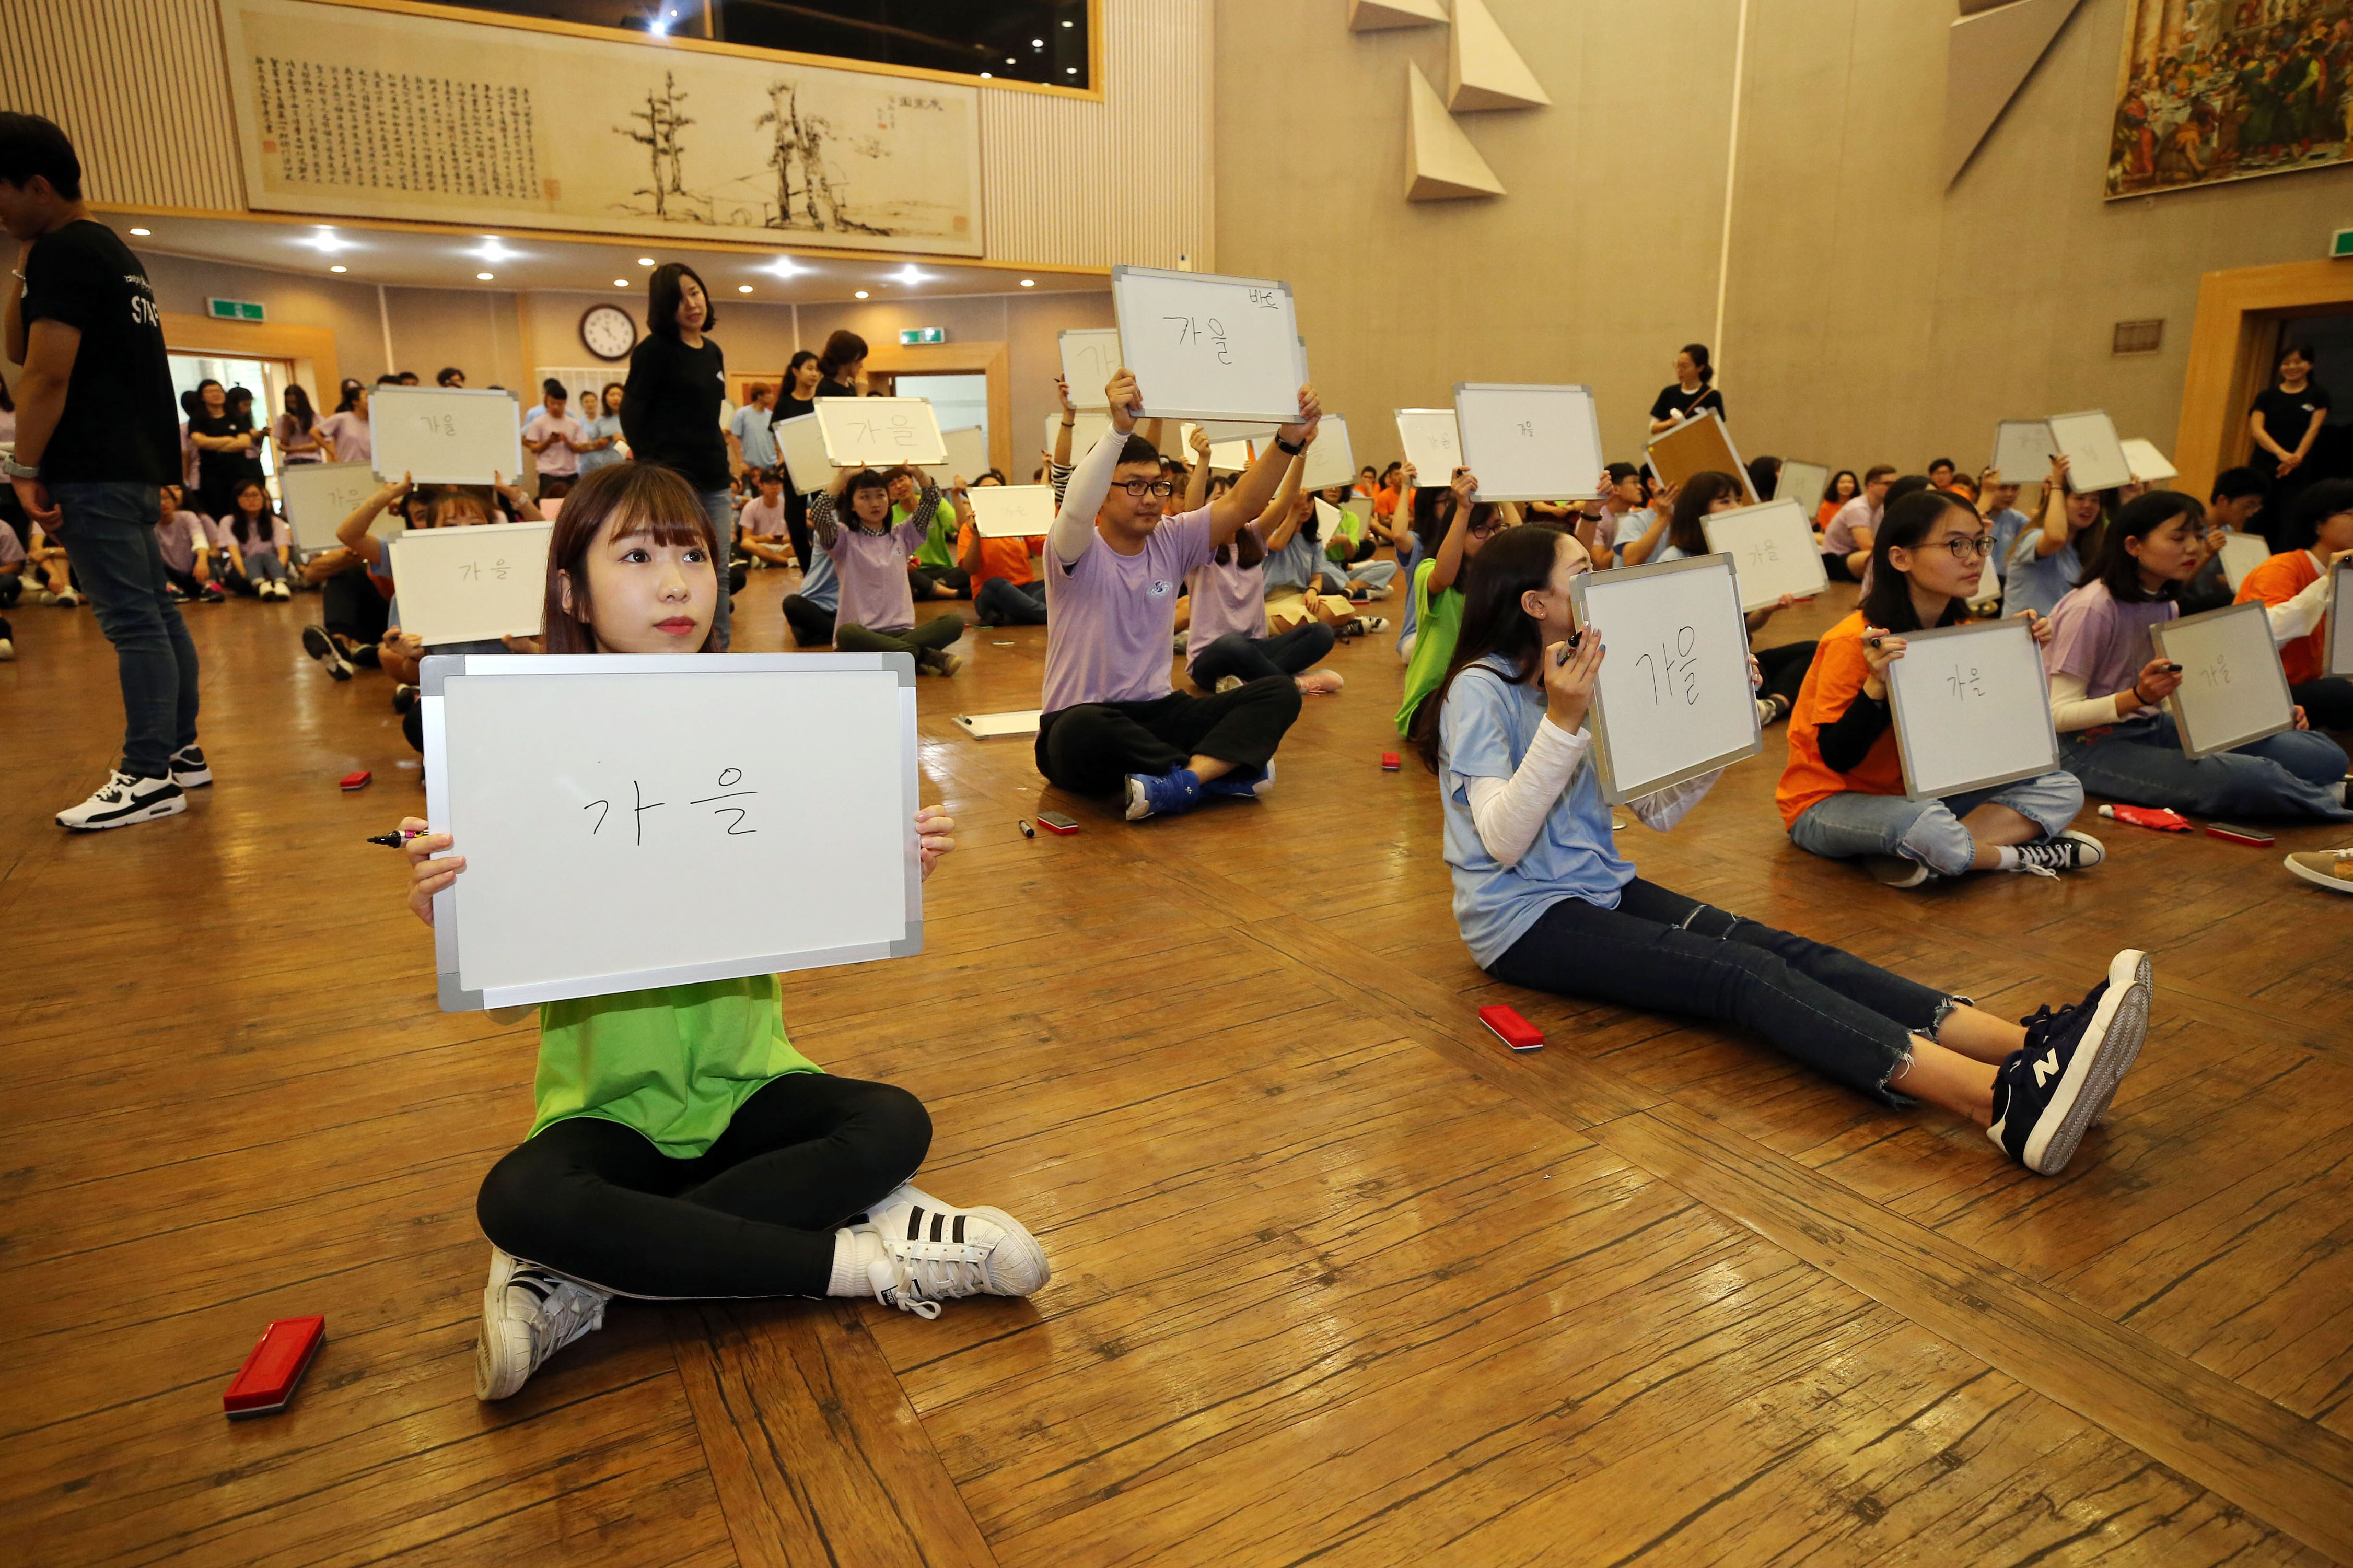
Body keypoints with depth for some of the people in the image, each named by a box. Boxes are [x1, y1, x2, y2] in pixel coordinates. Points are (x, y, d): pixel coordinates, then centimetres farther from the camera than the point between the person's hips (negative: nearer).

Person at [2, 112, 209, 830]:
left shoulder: (64, 251, -9)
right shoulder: (114, 251, 20)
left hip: (93, 468, -10)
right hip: (135, 465, 10)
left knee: (131, 621, -10)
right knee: (155, 613, 10)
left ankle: (149, 778, -8)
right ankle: (181, 752, 16)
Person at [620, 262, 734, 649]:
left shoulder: (713, 352, 15)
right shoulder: (654, 350, -4)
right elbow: (632, 414, -4)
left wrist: (727, 471, 16)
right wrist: (654, 469, -6)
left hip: (714, 482, 7)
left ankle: (720, 654, 17)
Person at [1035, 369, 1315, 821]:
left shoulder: (1172, 541, 5)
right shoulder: (1076, 551, -9)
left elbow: (1241, 504, -5)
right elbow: (1076, 511, -33)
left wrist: (1289, 439, -21)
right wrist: (1119, 429, -45)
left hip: (1158, 712, 5)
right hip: (1083, 716, -5)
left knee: (1279, 692, -12)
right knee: (1083, 731, -42)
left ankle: (1184, 778, -32)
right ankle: (1225, 768, -23)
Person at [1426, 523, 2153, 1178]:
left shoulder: (1584, 679, 11)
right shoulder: (1482, 690, -13)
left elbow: (1659, 811, 12)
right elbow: (1503, 842, -22)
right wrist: (1562, 723, -30)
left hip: (1602, 889, 8)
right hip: (1524, 918, -7)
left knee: (1781, 951, -17)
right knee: (1742, 974, -28)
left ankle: (2032, 1048, -33)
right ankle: (2003, 1100, -42)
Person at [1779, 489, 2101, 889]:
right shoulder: (1855, 641, -20)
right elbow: (1837, 757, -22)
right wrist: (1877, 685, -35)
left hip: (1918, 792, 9)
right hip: (1830, 802, -8)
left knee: (2061, 790, -2)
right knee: (1926, 825, -39)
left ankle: (1914, 858, -20)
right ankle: (2025, 856, -8)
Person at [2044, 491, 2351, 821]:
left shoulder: (2165, 606, 11)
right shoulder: (2091, 608, -14)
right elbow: (2059, 714, -17)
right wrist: (2139, 697, -31)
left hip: (2155, 728, 8)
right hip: (2089, 747, -8)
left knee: (2324, 754, -12)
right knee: (2246, 778, -28)